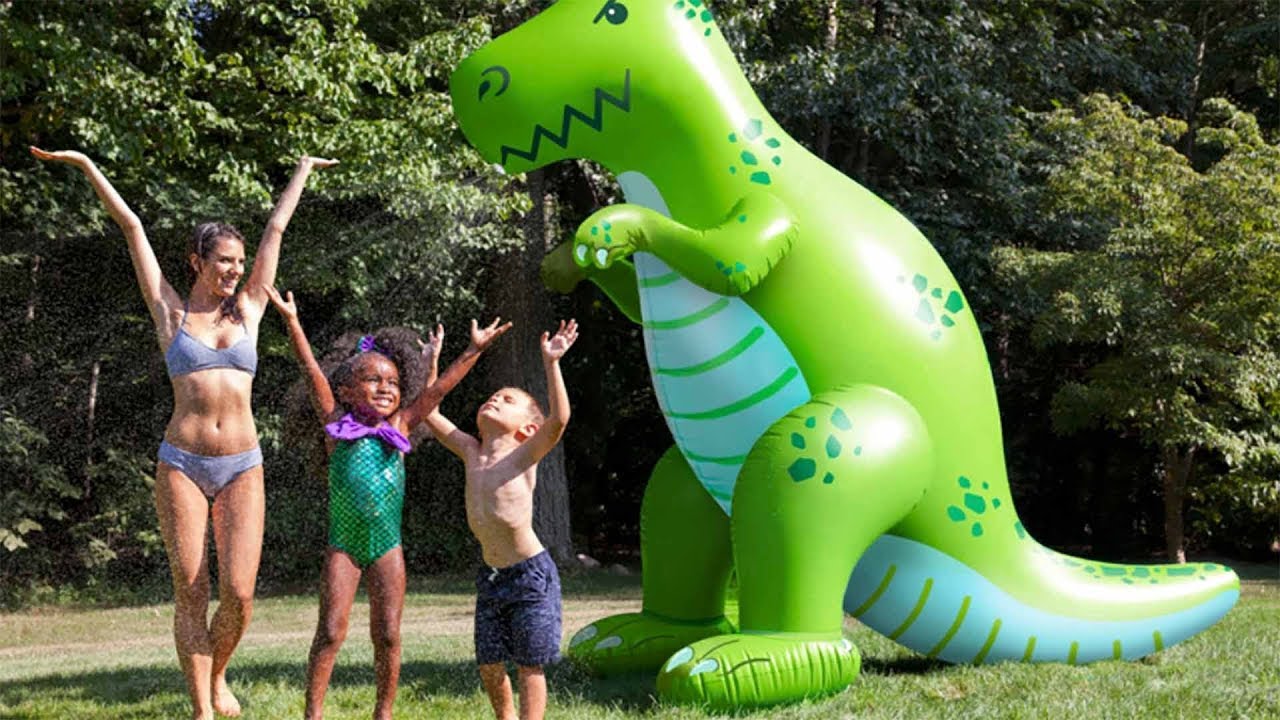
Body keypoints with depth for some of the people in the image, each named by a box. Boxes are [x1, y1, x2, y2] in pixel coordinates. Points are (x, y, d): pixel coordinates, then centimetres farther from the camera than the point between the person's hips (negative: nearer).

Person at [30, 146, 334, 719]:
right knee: (191, 592, -2)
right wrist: (85, 165, 12)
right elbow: (130, 226, 7)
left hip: (242, 467, 2)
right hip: (181, 463, -1)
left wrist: (304, 169, 27)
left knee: (239, 593, -7)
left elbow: (276, 228, 20)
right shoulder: (170, 312, 6)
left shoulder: (248, 311, 11)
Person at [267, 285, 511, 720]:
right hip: (343, 545, -2)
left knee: (387, 636, 4)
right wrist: (292, 321, -10)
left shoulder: (399, 426, 6)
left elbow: (439, 389, 7)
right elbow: (313, 372, -5)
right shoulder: (338, 424, 0)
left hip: (387, 547, 2)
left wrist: (475, 349, 5)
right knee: (331, 632, -4)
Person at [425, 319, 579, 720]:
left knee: (529, 665, 1)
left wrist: (551, 364, -28)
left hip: (530, 574, -6)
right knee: (489, 665, 13)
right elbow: (430, 415, 17)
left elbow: (559, 420, -25)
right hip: (491, 577, 6)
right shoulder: (472, 453, 8)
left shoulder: (524, 455, -7)